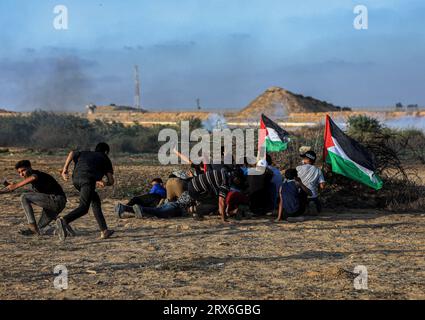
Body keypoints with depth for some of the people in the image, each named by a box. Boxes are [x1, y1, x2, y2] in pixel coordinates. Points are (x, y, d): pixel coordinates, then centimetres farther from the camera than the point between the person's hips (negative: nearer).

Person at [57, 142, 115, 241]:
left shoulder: (84, 153, 36)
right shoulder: (105, 159, 26)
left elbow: (72, 153, 12)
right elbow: (111, 181, 14)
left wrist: (65, 168, 6)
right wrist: (105, 183, 32)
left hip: (76, 178, 6)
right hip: (88, 178, -6)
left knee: (96, 202, 20)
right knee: (83, 208, -13)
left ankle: (104, 230, 19)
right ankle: (64, 221, -40)